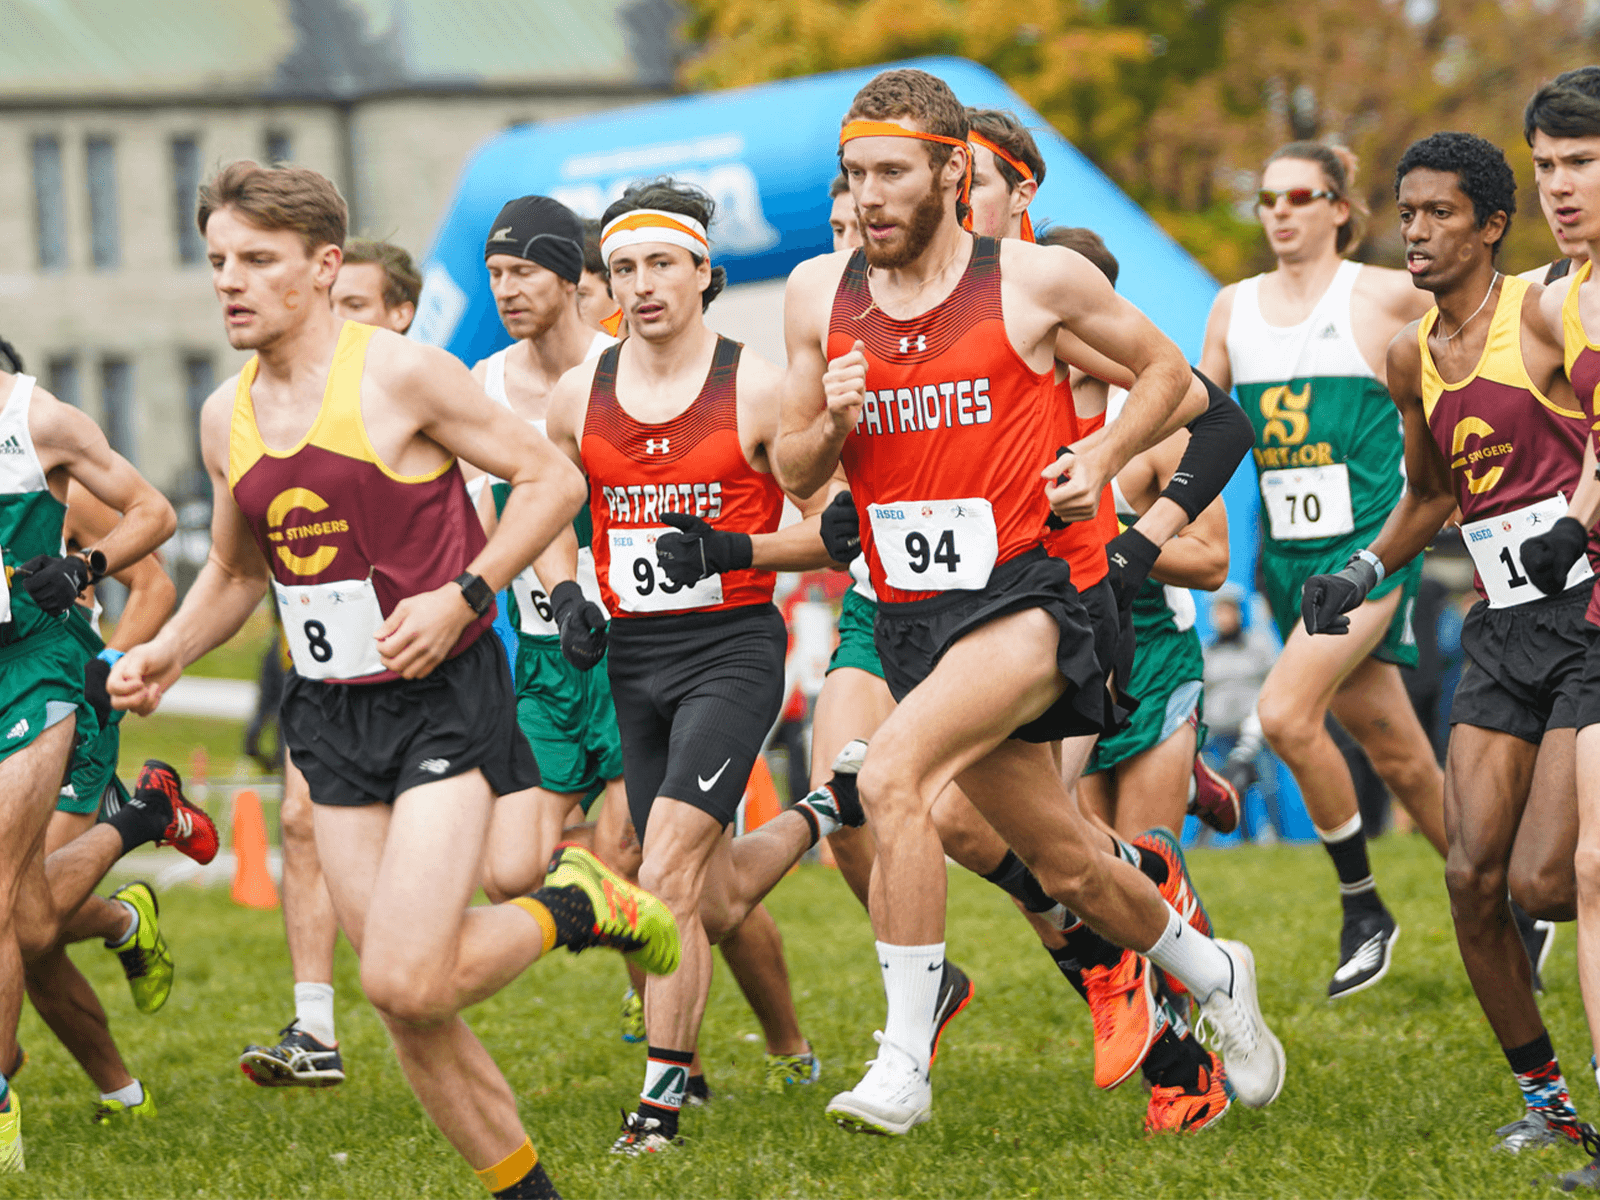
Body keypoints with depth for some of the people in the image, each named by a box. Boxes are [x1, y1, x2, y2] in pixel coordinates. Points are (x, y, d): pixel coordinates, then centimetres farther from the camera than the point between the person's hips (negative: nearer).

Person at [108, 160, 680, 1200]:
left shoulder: (400, 374, -11)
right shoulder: (227, 417, 8)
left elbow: (552, 480, -8)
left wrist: (460, 595, -18)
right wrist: (166, 653, 4)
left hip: (443, 696, -6)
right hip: (329, 714, 6)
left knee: (407, 983, -19)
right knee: (405, 1004, 3)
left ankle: (573, 907, 8)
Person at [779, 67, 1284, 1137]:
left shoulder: (1036, 278, -6)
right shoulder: (820, 294, 3)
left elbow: (1165, 368, 9)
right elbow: (794, 475, 11)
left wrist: (1100, 463, -6)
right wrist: (833, 424, -10)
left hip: (1028, 592, -5)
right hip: (911, 610, 5)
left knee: (893, 776, -29)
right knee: (1067, 865, 15)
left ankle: (906, 1064, -22)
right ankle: (1212, 974, 44)